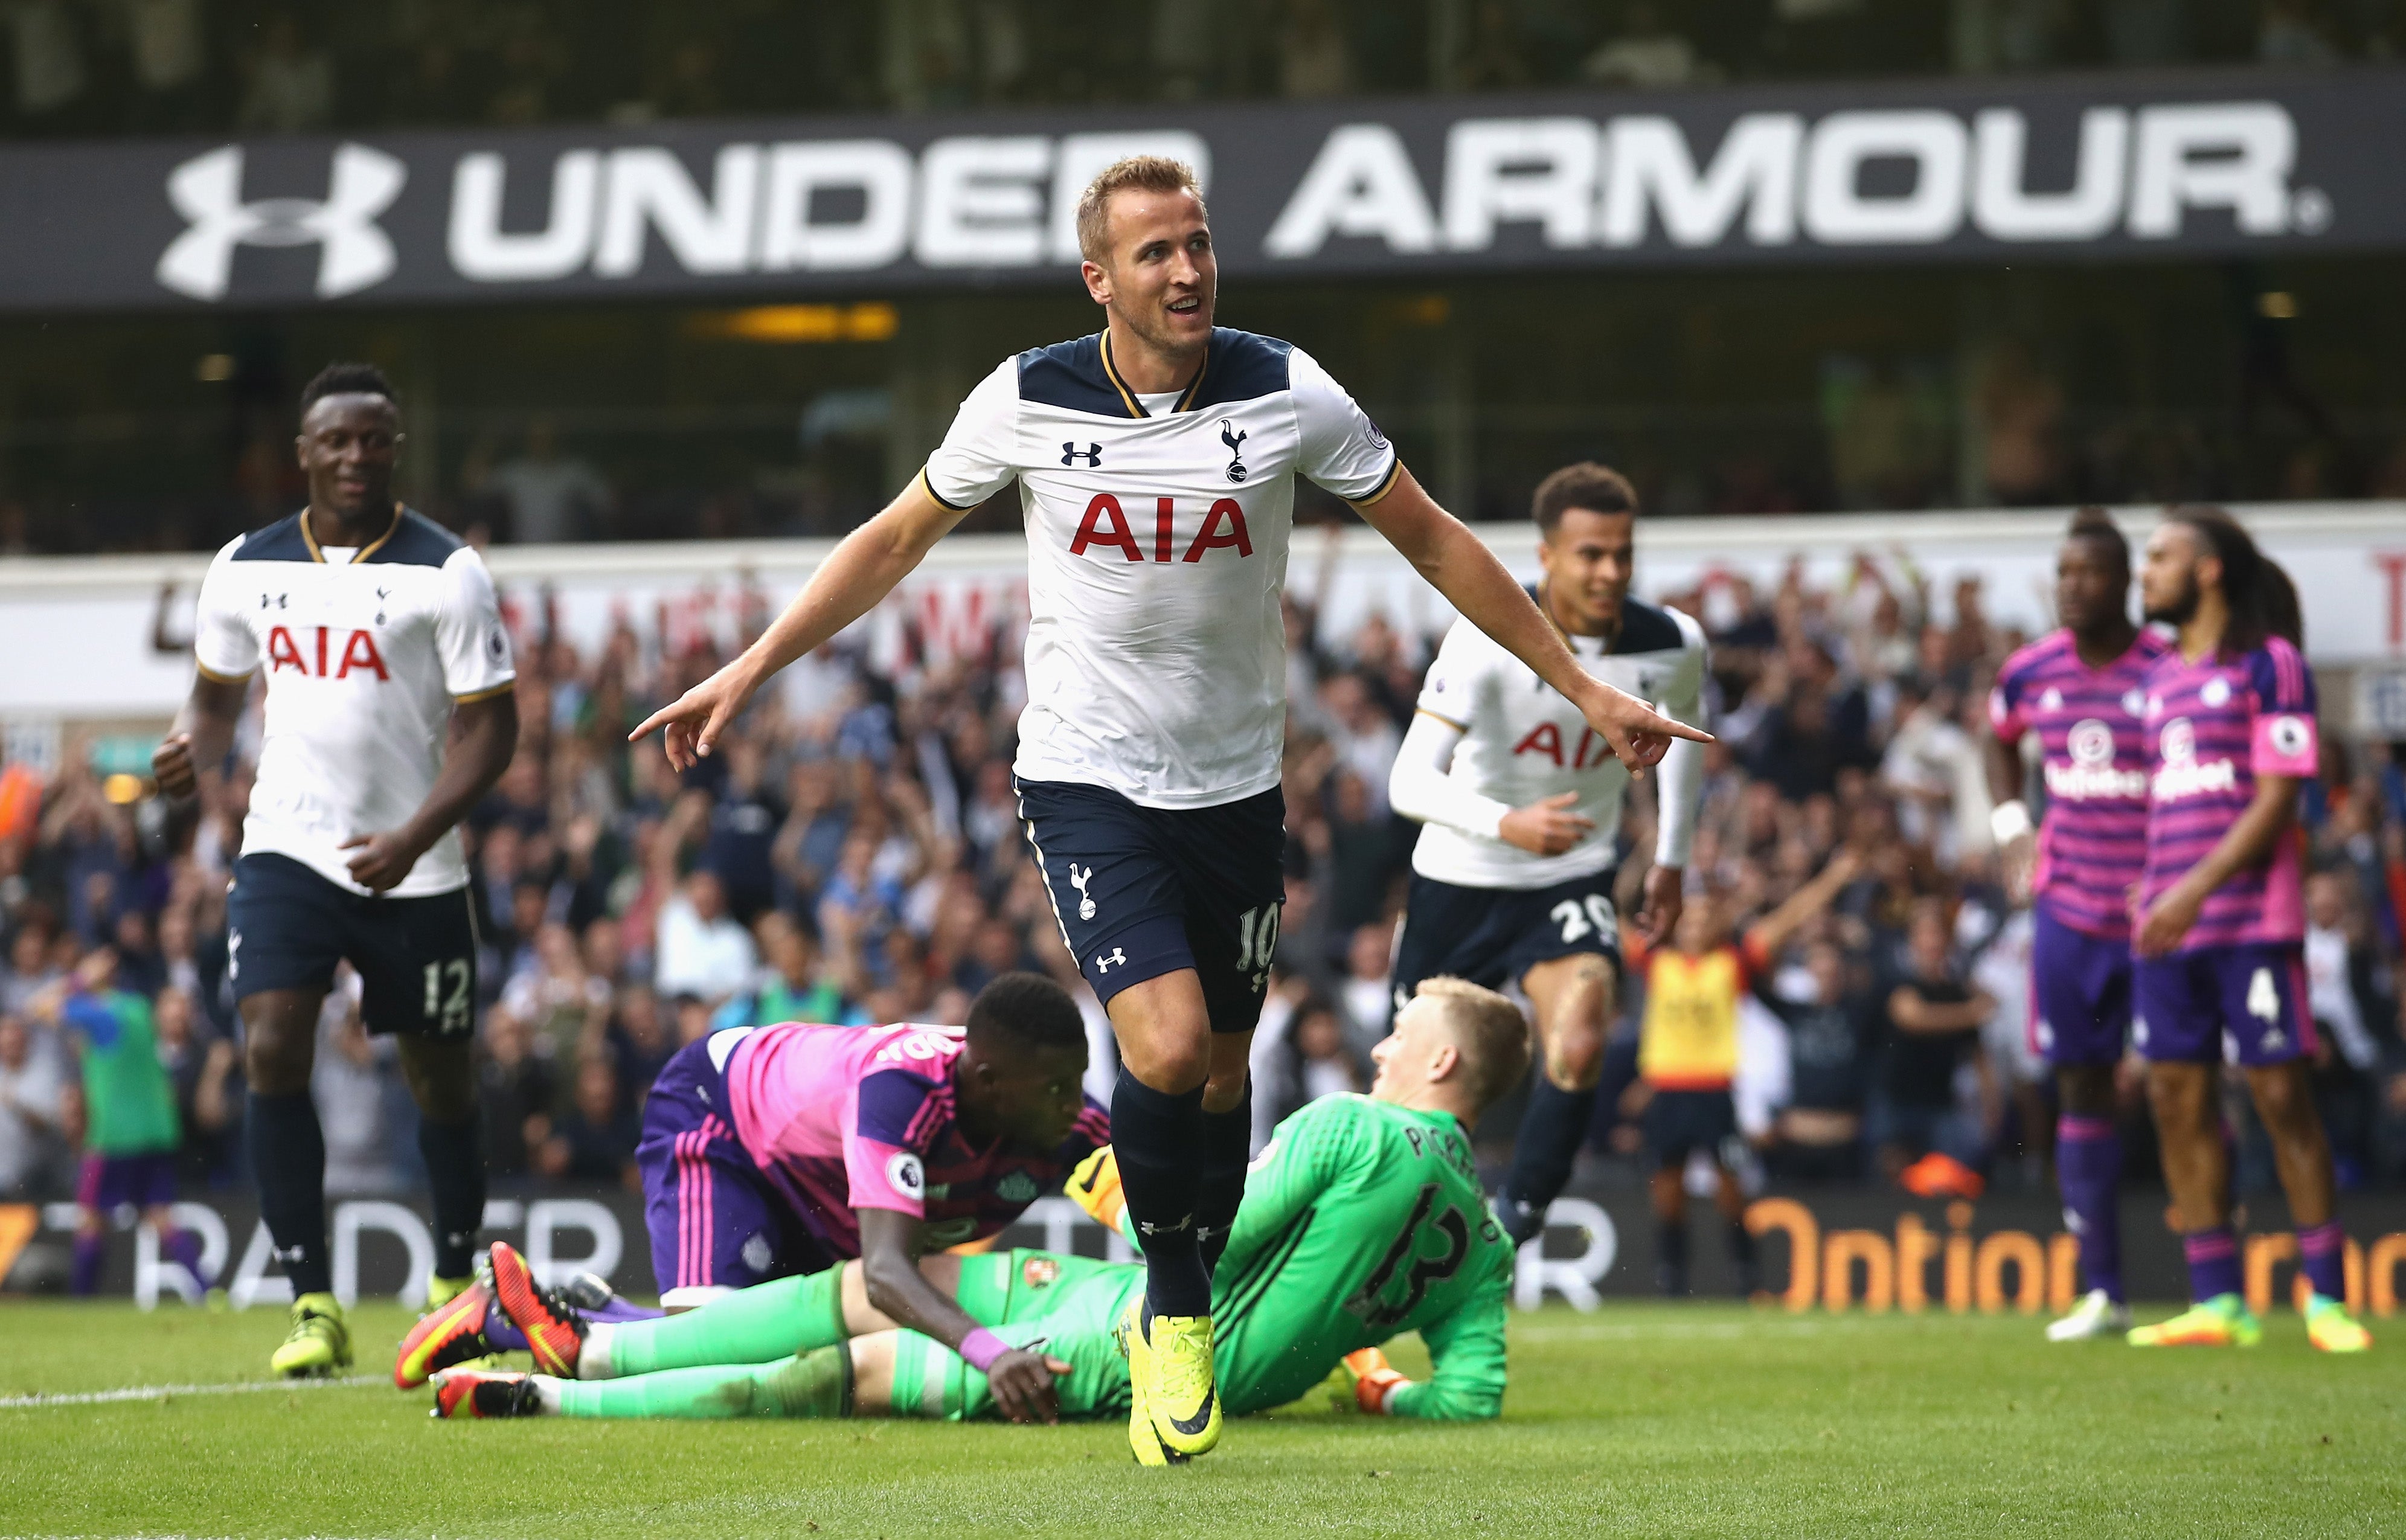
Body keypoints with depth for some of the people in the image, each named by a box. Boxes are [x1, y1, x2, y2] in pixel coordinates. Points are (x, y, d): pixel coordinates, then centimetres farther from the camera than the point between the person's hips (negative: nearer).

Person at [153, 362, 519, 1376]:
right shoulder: (246, 568, 4)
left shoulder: (446, 572, -7)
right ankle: (314, 1306, -12)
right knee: (272, 1054, -17)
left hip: (412, 871, -2)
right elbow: (219, 689, 19)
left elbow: (489, 726, -8)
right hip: (285, 847, 2)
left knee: (441, 1081, 8)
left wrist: (416, 835, -23)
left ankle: (454, 1282, 33)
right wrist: (196, 752, -6)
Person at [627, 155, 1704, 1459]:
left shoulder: (1285, 396, -8)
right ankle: (1174, 1297, 4)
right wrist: (745, 675, 4)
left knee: (1220, 1081, 9)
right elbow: (897, 539, 6)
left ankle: (1173, 1327, 30)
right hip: (1086, 777, -2)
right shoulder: (1027, 402, -9)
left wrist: (1584, 689, 3)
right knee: (1166, 1047, -20)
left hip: (1234, 786, 2)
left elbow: (1433, 541, 3)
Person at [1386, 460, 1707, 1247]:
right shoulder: (1488, 637, -24)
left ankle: (1516, 1220, -11)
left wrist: (1671, 861, 16)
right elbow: (1411, 781, -30)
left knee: (1579, 1048, -26)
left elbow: (1684, 723, 15)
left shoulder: (1672, 646, -11)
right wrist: (1507, 823, -48)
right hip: (1460, 885, -1)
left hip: (1572, 883, 1)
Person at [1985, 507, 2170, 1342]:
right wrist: (2011, 825, 11)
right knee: (2081, 1087, 6)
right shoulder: (2033, 672, 4)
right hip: (2068, 906, 5)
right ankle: (2102, 1291, 13)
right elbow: (2000, 739, 26)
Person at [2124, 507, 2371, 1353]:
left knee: (2283, 1097, -6)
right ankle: (2216, 1302, 6)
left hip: (2252, 918, -7)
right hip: (2168, 923, 7)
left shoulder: (2268, 665, -4)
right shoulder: (2162, 675, 16)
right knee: (2178, 1099, 2)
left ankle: (2327, 1300, -2)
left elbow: (2277, 799, -11)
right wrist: (2155, 892, 12)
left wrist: (2198, 888, -18)